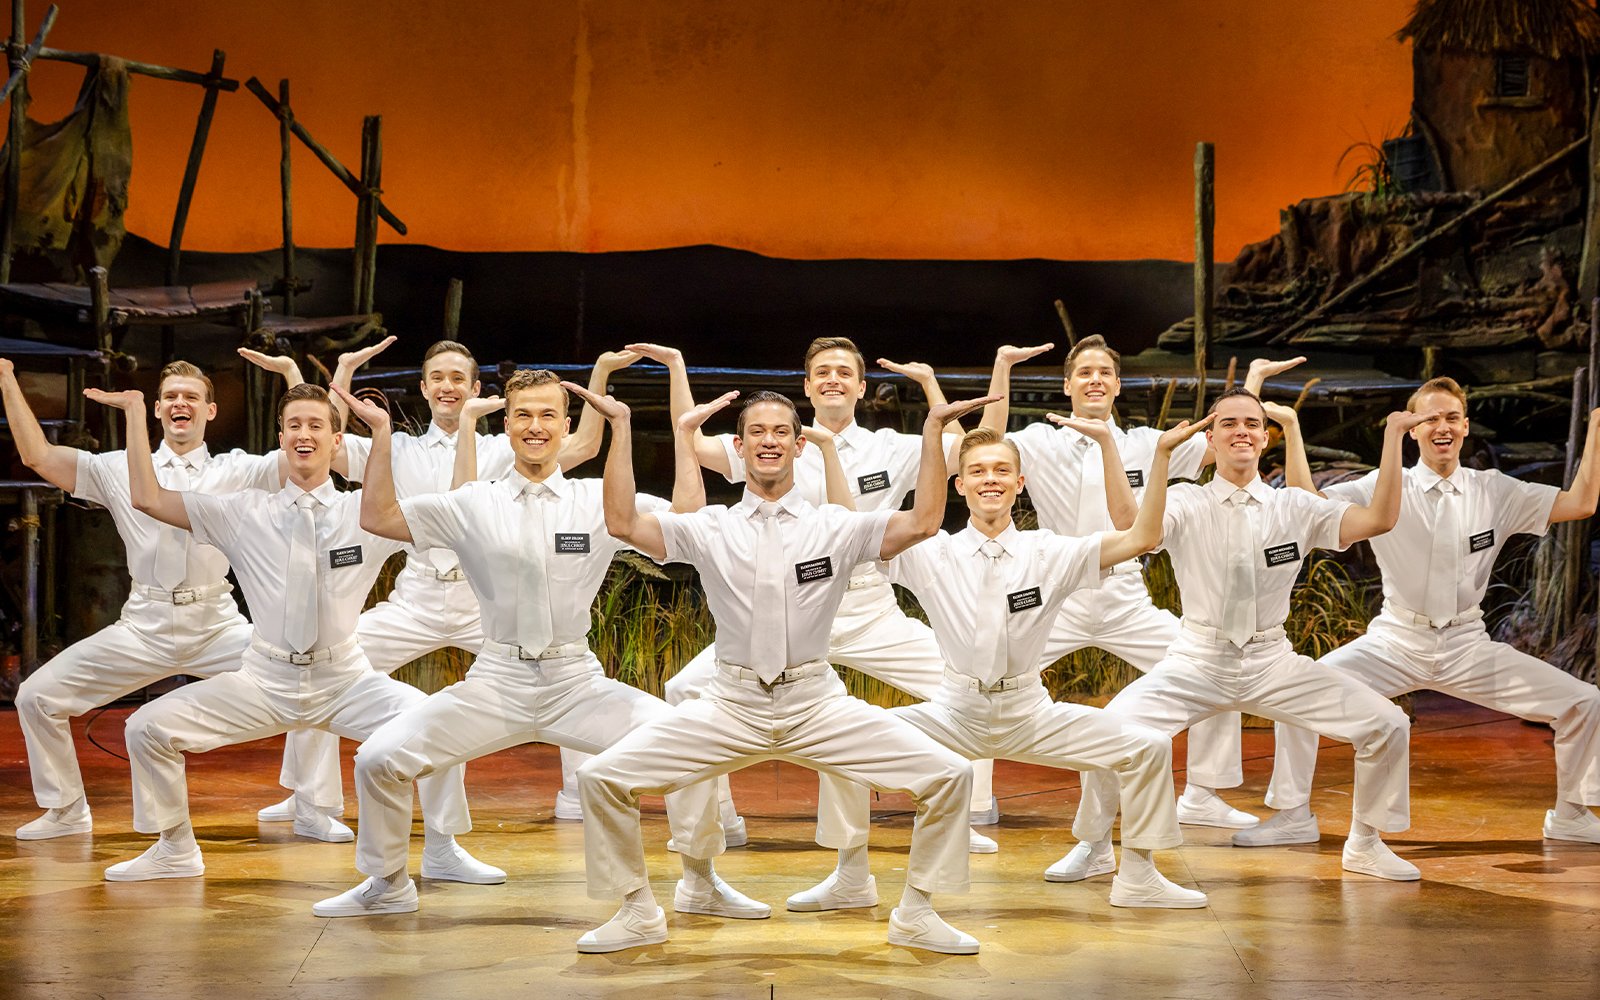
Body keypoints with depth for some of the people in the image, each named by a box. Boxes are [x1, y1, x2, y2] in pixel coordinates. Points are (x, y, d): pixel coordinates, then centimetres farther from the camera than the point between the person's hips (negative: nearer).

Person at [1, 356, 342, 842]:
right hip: (143, 627, 2)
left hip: (217, 625, -1)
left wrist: (291, 370, -12)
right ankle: (65, 811, 17)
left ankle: (312, 812, -2)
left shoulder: (236, 471, 4)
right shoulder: (121, 470, 8)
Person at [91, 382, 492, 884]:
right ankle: (175, 851, 14)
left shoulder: (365, 512, -1)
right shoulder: (246, 513, 1)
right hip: (265, 680, 1)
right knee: (148, 726, -9)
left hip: (345, 680, -1)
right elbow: (147, 499, 0)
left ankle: (442, 852, -2)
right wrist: (136, 411, 0)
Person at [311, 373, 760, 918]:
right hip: (496, 683, 1)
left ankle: (700, 882, 4)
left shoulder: (600, 501, 2)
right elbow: (378, 518, 2)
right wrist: (382, 435, -4)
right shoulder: (474, 504, 4)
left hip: (577, 682, 0)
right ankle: (387, 885, 15)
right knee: (378, 758, -11)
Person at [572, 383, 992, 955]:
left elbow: (923, 522, -9)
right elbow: (623, 523, -7)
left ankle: (916, 916, 6)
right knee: (601, 778, -11)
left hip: (819, 708, 0)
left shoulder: (835, 527, 3)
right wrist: (621, 427, -8)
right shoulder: (710, 530, 5)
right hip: (730, 708, 0)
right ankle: (638, 914, 10)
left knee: (950, 776, -14)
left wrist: (933, 430, -14)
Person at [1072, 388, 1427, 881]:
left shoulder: (1294, 507, 2)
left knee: (1387, 725, -9)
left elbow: (1378, 519, -10)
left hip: (1272, 663, 2)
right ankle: (1094, 844, 6)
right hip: (1197, 662, -2)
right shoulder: (1186, 504, -3)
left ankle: (1365, 844, 17)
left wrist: (1394, 434, -16)